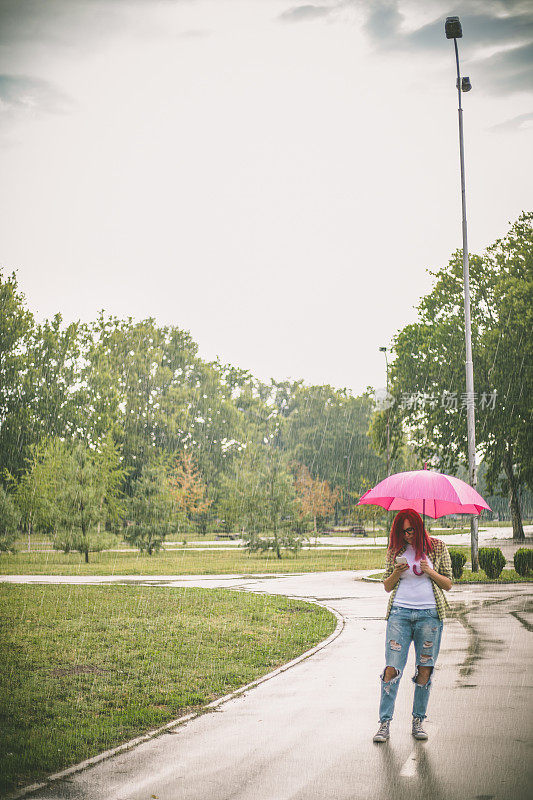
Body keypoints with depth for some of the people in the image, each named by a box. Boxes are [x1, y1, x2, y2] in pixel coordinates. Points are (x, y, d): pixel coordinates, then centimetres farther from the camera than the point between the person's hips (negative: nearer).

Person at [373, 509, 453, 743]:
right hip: (400, 613, 1)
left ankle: (418, 722, 14)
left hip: (429, 614, 0)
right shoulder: (395, 550, 8)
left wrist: (430, 571, -12)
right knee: (392, 669, -7)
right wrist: (396, 573, -9)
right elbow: (387, 586, 12)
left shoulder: (437, 547, 5)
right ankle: (384, 723, 0)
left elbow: (448, 584, 6)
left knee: (425, 670, 1)